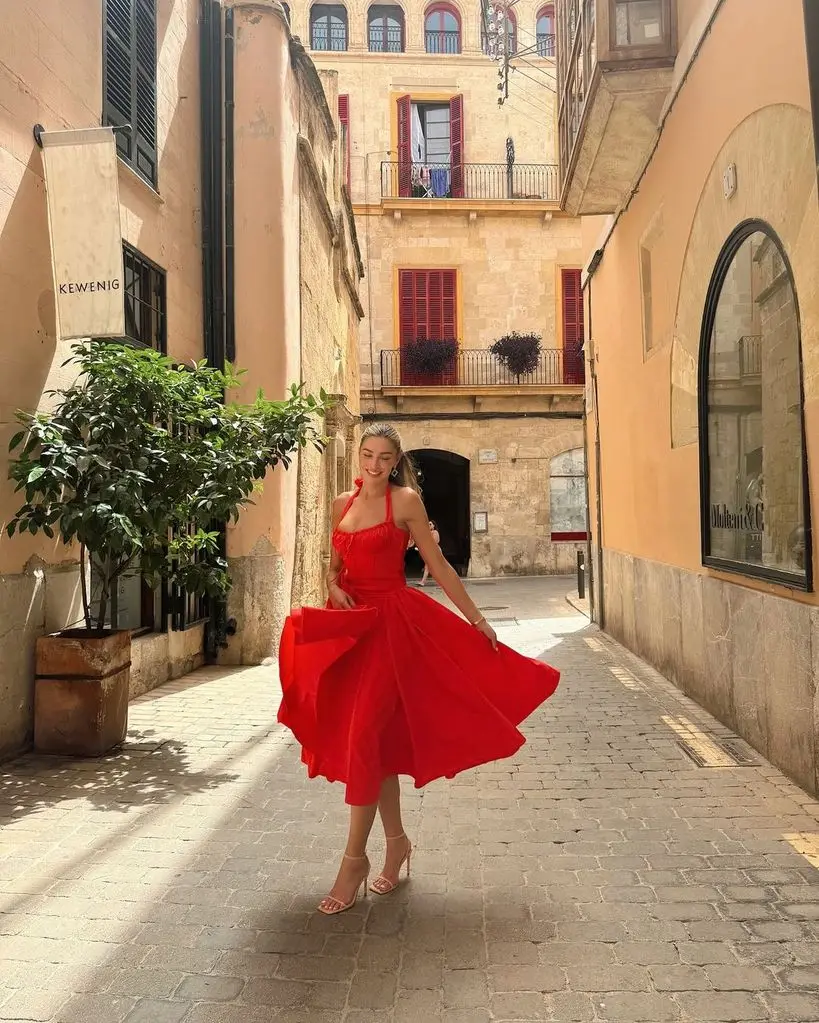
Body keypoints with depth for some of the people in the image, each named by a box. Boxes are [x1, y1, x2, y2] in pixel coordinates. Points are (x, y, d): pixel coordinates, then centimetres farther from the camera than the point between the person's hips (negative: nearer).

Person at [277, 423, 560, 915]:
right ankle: (397, 840, 27)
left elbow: (439, 566, -3)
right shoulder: (343, 504, 11)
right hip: (349, 622, 5)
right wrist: (333, 587, -2)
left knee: (364, 736, -8)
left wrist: (476, 618, -3)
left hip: (392, 622, -5)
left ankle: (355, 859, 4)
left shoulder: (406, 500, -4)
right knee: (381, 738, 12)